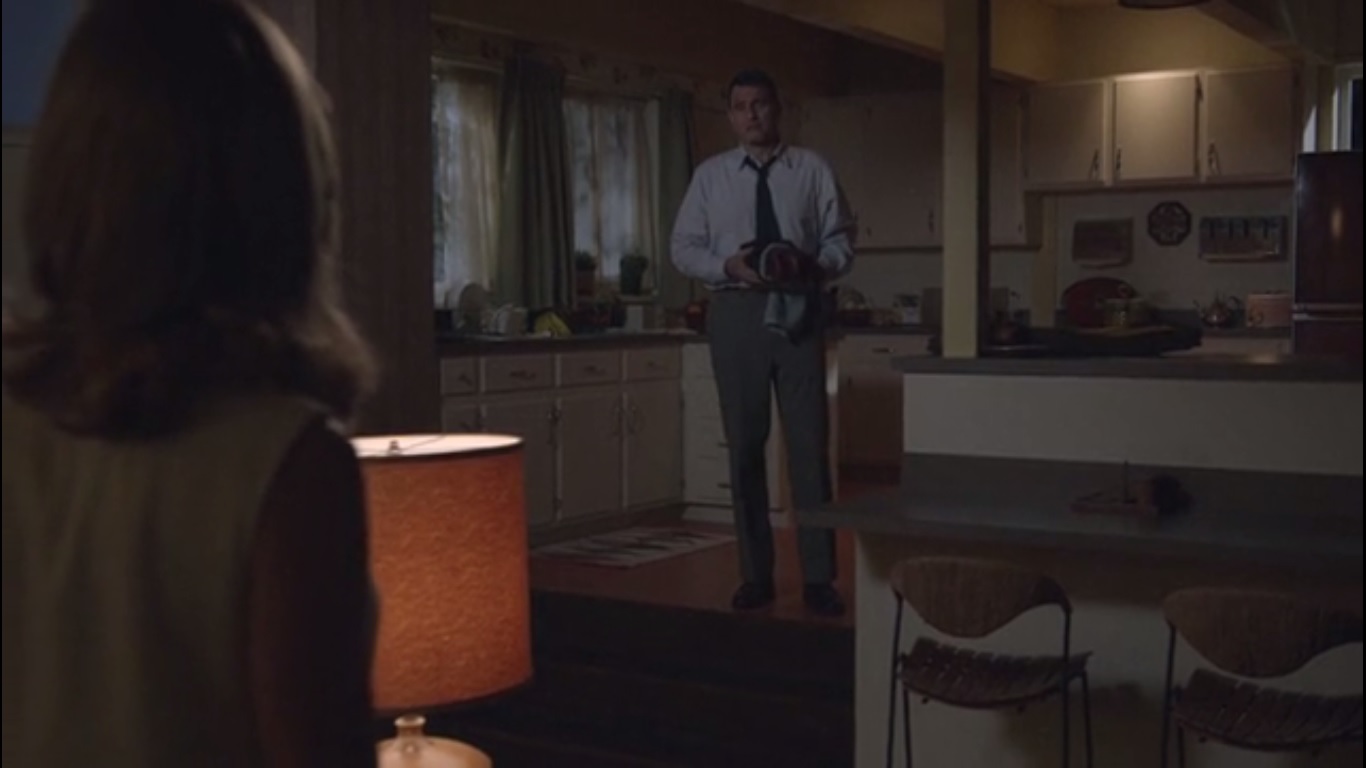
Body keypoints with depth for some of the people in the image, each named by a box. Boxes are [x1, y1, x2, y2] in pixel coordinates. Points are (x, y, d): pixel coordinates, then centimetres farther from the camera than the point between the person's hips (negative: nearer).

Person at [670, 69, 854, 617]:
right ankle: (755, 575, 17)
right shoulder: (710, 175, 7)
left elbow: (841, 239, 5)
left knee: (809, 443, -1)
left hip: (800, 311, -1)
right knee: (744, 445, 6)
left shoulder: (812, 170, 5)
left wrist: (815, 265, -16)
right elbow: (684, 248, 6)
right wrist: (728, 267, -12)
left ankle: (818, 577, 7)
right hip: (735, 313, 1)